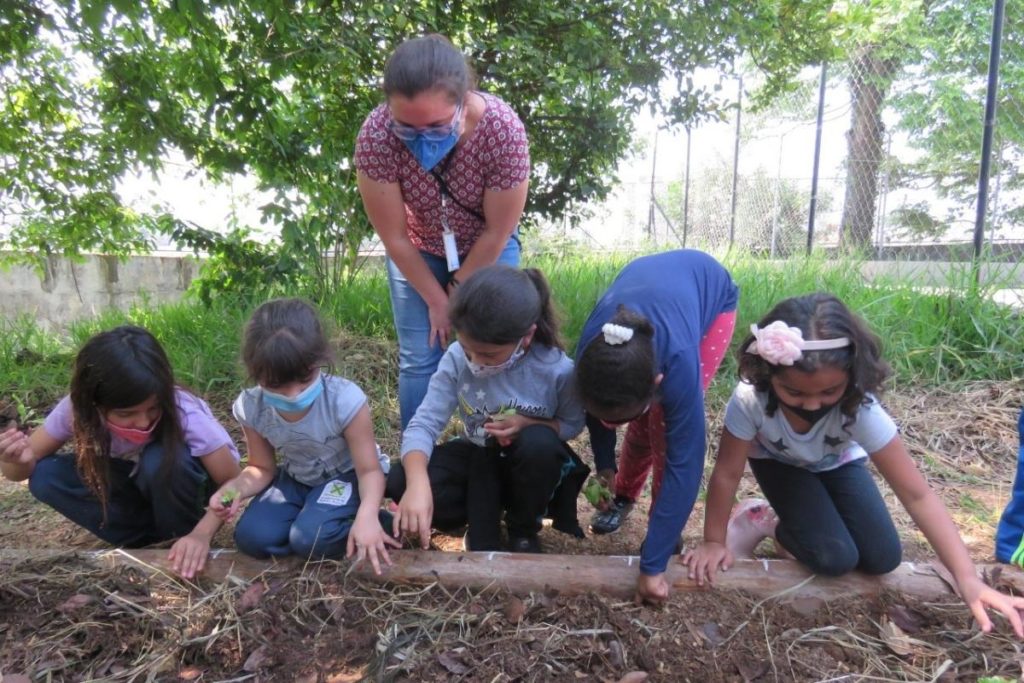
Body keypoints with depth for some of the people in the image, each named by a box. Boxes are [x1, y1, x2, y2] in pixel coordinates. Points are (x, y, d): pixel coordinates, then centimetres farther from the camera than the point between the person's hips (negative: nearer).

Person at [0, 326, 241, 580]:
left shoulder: (186, 414, -35)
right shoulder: (77, 409, -25)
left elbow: (234, 482, -29)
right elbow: (27, 467, -12)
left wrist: (201, 533, -45)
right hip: (131, 481, 4)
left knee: (160, 461, -36)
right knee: (45, 477, -18)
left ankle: (185, 534, -10)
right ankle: (150, 535, -8)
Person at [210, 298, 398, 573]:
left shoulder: (344, 399, -32)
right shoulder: (252, 407, -18)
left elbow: (369, 470, -24)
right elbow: (262, 468, -2)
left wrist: (367, 514, -45)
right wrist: (235, 488, -25)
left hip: (346, 475, -5)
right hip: (296, 479, 5)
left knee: (310, 539, -27)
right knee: (251, 538, -16)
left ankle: (377, 524, -2)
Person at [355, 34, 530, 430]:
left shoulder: (503, 130, -33)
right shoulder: (376, 135, -32)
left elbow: (497, 233, -20)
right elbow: (394, 236, -20)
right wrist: (437, 301, -11)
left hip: (487, 251, 0)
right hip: (416, 253, 1)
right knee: (418, 362, 0)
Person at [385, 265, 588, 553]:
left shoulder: (557, 369, -25)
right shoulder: (457, 359, -22)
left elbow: (573, 424, -7)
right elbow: (424, 424, -24)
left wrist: (529, 424, -28)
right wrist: (417, 484, -43)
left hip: (532, 463, -1)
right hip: (478, 457, 1)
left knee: (539, 442, -37)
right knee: (400, 483, -21)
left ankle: (524, 529, -5)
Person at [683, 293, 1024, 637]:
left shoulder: (860, 408, -37)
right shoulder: (750, 399, -41)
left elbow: (916, 493, -30)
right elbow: (727, 473, -28)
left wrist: (968, 579, -36)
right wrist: (714, 542, -18)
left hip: (838, 462, 2)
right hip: (778, 461, -2)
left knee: (883, 558, -7)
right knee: (834, 558, -18)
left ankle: (798, 519, 17)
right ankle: (779, 527, 12)